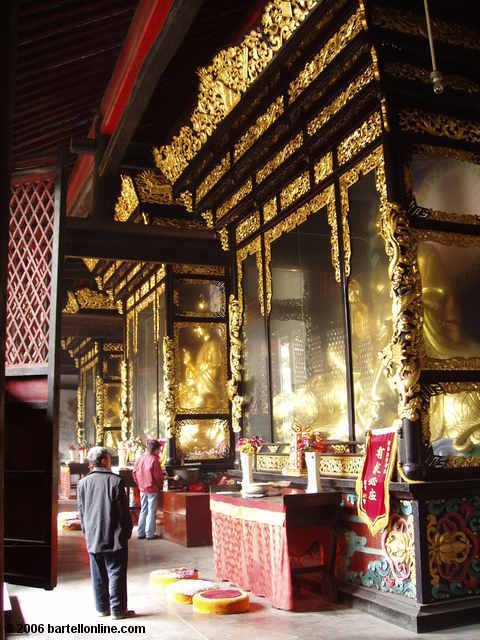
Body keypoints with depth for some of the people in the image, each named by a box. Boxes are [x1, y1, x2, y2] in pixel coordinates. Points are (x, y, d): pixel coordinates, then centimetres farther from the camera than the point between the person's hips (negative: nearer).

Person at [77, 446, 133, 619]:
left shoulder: (83, 483, 1)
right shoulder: (115, 481, -13)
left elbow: (82, 512, 9)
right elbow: (123, 510, -9)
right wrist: (127, 531, 3)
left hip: (93, 538, 5)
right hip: (114, 537, -4)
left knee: (98, 575, 14)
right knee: (116, 573, 4)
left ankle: (102, 607, 23)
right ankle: (118, 609, 8)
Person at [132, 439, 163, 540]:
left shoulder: (140, 458, 2)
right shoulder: (154, 459, -16)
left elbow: (135, 472, 7)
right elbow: (158, 476, -15)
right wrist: (160, 486, 2)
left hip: (142, 489, 6)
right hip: (152, 489, -6)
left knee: (143, 510, 15)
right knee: (151, 511, 2)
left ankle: (140, 532, 19)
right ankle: (150, 534, 6)